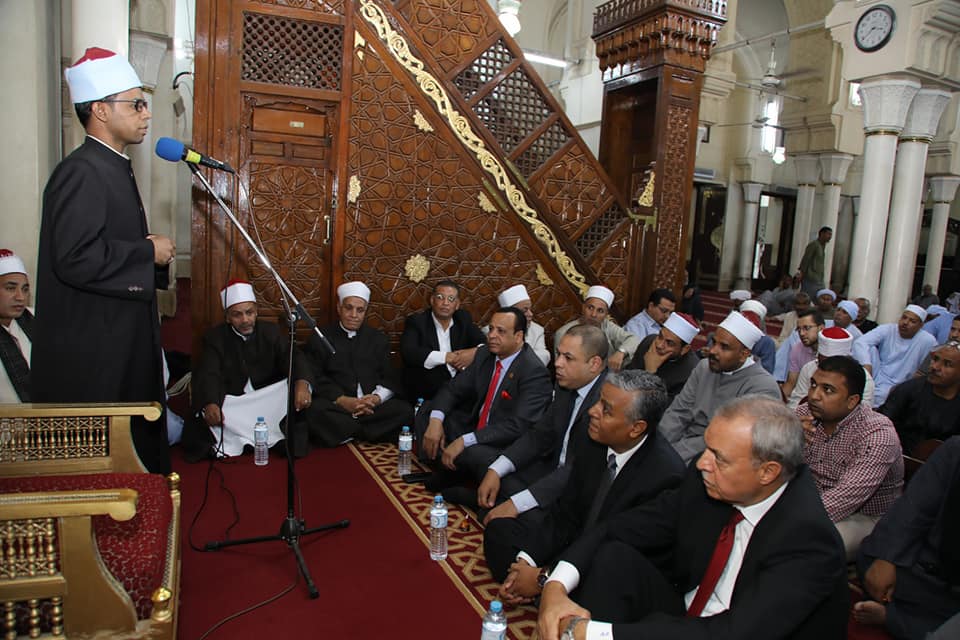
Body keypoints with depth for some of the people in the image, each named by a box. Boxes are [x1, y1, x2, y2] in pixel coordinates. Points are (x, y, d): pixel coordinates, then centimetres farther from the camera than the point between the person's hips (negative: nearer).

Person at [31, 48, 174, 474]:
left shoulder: (113, 168, 15)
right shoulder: (81, 172, -16)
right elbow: (75, 258, -26)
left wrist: (152, 252, 5)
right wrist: (149, 253, -15)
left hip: (122, 344, 10)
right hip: (92, 354, -10)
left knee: (131, 445, 17)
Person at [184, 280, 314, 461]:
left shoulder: (271, 331, 3)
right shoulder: (214, 338, 0)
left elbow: (293, 357, -12)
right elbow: (207, 374, -14)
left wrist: (301, 382, -36)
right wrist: (210, 403, -37)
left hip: (268, 400, 1)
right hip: (231, 404, -1)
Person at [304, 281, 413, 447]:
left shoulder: (378, 338, 16)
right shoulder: (320, 338, 10)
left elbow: (390, 378, 10)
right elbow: (315, 378, 0)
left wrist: (377, 398, -12)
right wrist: (342, 400, -16)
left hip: (373, 406, 2)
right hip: (335, 406, -2)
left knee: (405, 410, -25)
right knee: (313, 412, -34)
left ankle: (347, 433, -15)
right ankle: (368, 432, -17)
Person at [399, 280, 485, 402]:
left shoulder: (463, 318, 10)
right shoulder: (416, 321, -2)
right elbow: (408, 353, -18)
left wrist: (475, 352, -17)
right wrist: (447, 357, -19)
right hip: (426, 393, -4)